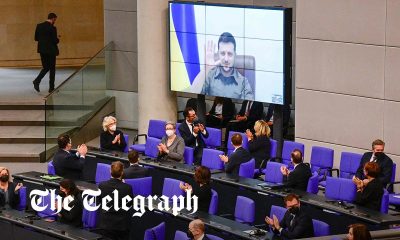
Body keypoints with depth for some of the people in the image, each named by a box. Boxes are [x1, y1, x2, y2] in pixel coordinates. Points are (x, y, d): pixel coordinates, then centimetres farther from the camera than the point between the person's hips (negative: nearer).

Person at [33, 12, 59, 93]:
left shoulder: (39, 26, 3)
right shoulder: (52, 28, -15)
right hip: (51, 50, -5)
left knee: (45, 67, 16)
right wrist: (58, 40, 6)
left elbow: (36, 38, 6)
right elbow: (55, 41, -16)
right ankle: (51, 88, 9)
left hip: (42, 50, 5)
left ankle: (37, 81, -7)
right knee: (52, 68, 7)